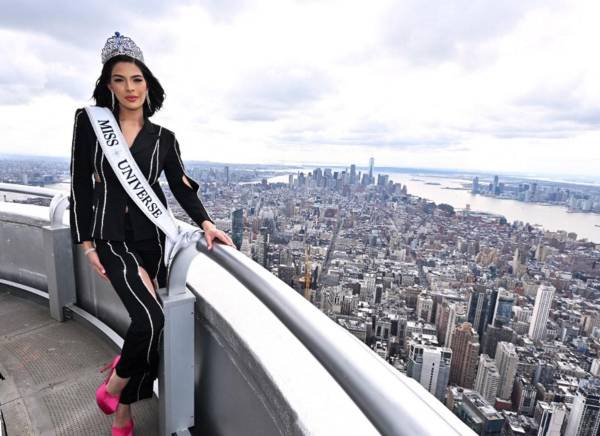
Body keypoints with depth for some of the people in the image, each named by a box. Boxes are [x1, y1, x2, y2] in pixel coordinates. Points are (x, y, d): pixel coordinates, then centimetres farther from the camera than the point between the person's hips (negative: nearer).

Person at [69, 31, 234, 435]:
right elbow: (80, 186, 2)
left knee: (151, 326, 5)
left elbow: (181, 185, 4)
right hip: (111, 237, -2)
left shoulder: (164, 137, 8)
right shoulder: (90, 122, 3)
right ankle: (112, 387, 12)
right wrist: (86, 243, -2)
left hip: (152, 235, 3)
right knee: (151, 319, -21)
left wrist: (206, 223, -12)